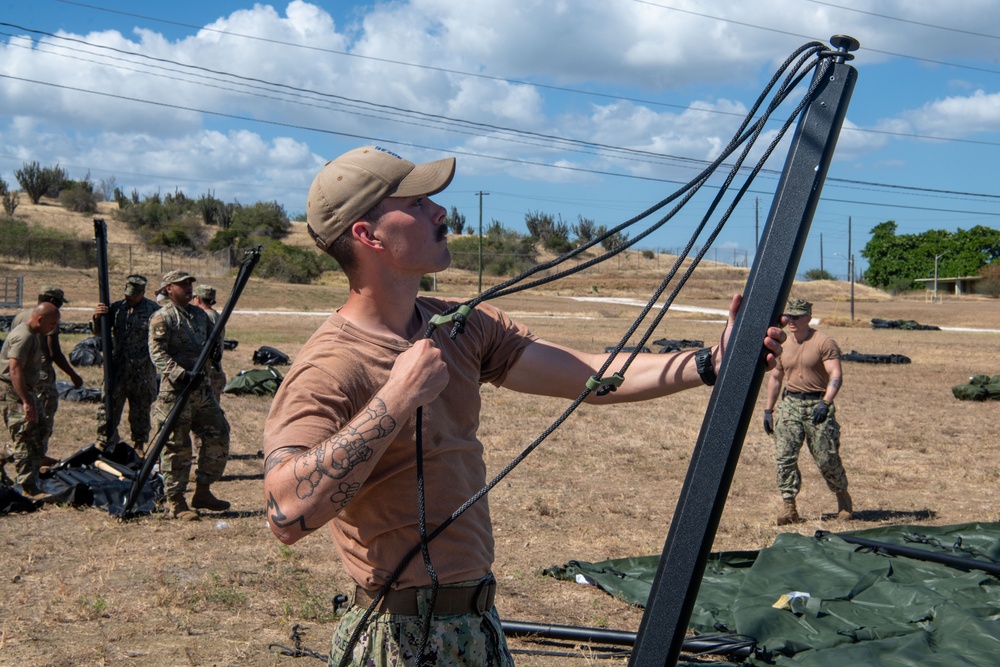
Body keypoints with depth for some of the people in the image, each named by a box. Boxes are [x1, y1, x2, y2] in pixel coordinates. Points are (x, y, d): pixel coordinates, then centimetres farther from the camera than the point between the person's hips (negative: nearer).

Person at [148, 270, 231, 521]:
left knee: (218, 437, 8)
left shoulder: (200, 315, 16)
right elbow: (157, 352, -16)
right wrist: (181, 374, -28)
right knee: (176, 446, -2)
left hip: (202, 387, 8)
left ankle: (202, 492, 20)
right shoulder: (162, 318, -7)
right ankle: (175, 502, 6)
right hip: (175, 390, -7)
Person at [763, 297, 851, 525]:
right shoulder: (781, 345, 11)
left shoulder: (823, 342, -7)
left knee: (826, 458, 1)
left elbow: (836, 375, -14)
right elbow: (775, 378, 21)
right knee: (784, 455, -7)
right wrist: (768, 410, 18)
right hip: (790, 404, 5)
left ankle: (842, 495, 27)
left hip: (818, 404, -4)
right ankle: (789, 506, -2)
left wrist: (826, 402, -28)